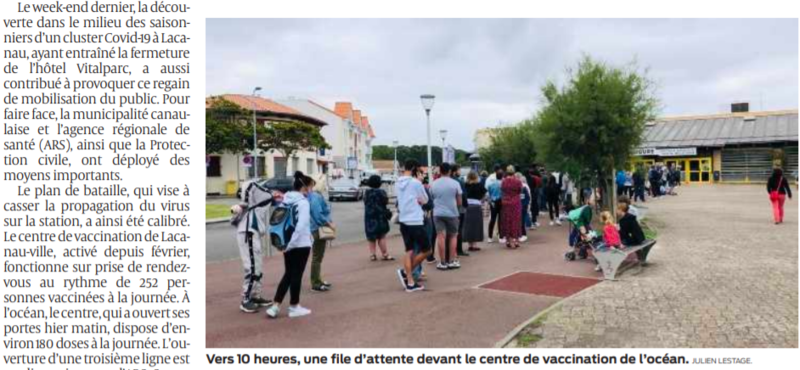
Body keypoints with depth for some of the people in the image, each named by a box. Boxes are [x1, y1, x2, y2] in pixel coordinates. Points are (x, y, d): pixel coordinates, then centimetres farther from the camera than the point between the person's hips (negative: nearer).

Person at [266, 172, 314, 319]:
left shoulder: (286, 199, 6)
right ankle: (294, 307, 19)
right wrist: (290, 242, -19)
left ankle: (275, 306, 12)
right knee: (296, 274, 6)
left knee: (288, 274, 16)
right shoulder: (303, 202, -16)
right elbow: (301, 226, -24)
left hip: (288, 243, 7)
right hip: (301, 244, -7)